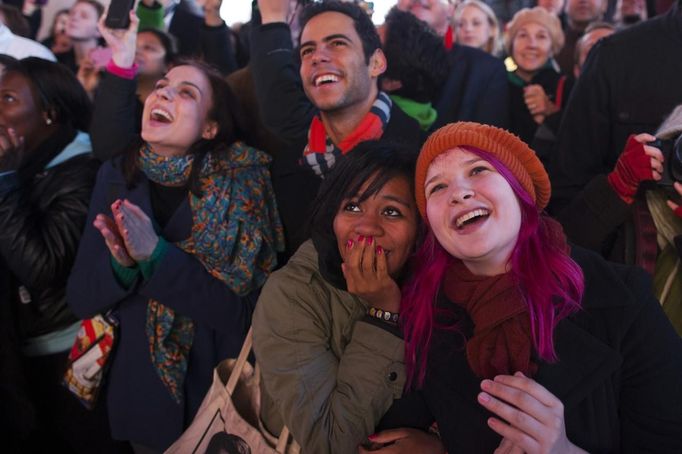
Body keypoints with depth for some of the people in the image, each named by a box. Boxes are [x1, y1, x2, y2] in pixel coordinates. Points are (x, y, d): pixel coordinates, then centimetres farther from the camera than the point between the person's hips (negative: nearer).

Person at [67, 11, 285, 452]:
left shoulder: (242, 179, -14)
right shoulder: (117, 174, -3)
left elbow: (242, 308, -19)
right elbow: (80, 297, -4)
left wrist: (155, 254, -28)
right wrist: (121, 262, -24)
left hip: (225, 396, -3)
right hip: (142, 393, 3)